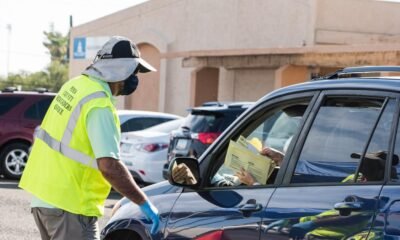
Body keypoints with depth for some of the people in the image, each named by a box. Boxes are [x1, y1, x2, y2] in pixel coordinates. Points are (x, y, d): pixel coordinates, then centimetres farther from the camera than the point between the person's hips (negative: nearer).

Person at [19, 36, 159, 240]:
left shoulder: (75, 85, 8)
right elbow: (109, 166, -26)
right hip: (69, 205, -9)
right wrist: (144, 203, -18)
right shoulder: (99, 104, -19)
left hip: (43, 195, 9)